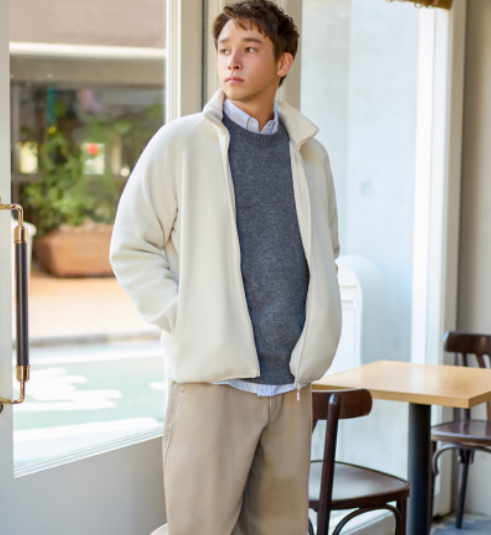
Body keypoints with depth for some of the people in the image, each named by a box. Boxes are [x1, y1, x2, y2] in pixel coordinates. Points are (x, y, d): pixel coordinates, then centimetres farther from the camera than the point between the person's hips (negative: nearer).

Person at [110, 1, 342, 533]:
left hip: (292, 382, 5)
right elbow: (130, 249, 0)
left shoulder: (309, 153, 13)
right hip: (214, 375, -4)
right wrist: (183, 322, -9)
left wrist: (318, 331, 12)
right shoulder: (180, 142, -1)